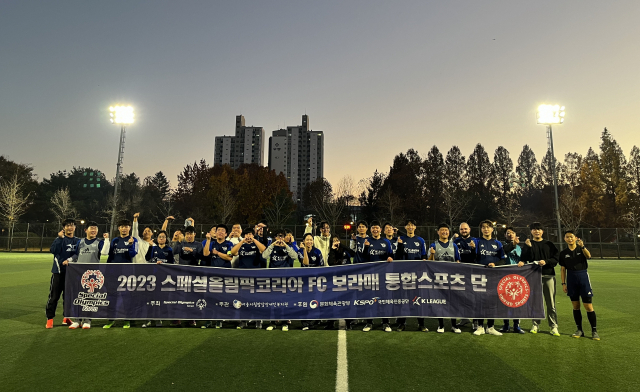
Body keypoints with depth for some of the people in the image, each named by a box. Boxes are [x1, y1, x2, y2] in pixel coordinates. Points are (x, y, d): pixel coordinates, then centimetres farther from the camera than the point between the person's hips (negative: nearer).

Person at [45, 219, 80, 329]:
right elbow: (53, 250, -18)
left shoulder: (78, 241, 8)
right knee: (54, 296, -2)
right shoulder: (59, 239, -1)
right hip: (58, 271, -3)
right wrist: (60, 238, -21)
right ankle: (50, 318, 8)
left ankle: (66, 317, 22)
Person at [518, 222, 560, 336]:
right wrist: (529, 247, -15)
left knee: (551, 303, 1)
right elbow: (525, 259, -4)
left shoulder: (549, 244, 11)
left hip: (549, 276, 0)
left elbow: (556, 259, 4)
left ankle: (553, 326, 7)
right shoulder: (528, 244, 9)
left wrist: (546, 262, -13)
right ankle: (535, 325, 13)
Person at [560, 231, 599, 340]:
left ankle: (594, 330, 7)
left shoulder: (581, 249, 2)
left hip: (583, 276, -2)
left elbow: (588, 256, -22)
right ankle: (579, 330, 16)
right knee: (575, 306, 7)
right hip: (571, 278, 2)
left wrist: (582, 246, -39)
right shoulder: (563, 253, 7)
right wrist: (563, 283, 3)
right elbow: (563, 269, 9)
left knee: (588, 306, -4)